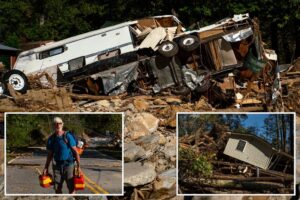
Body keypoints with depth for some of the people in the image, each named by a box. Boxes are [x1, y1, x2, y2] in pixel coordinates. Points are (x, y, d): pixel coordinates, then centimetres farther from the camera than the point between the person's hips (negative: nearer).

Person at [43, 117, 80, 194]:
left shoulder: (68, 137, -6)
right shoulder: (51, 139, 5)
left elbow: (75, 152, -7)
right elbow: (50, 155, 12)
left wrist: (78, 166, -12)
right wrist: (46, 168, 8)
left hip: (68, 165, -4)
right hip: (57, 166, 4)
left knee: (71, 187, -1)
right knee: (57, 188, 5)